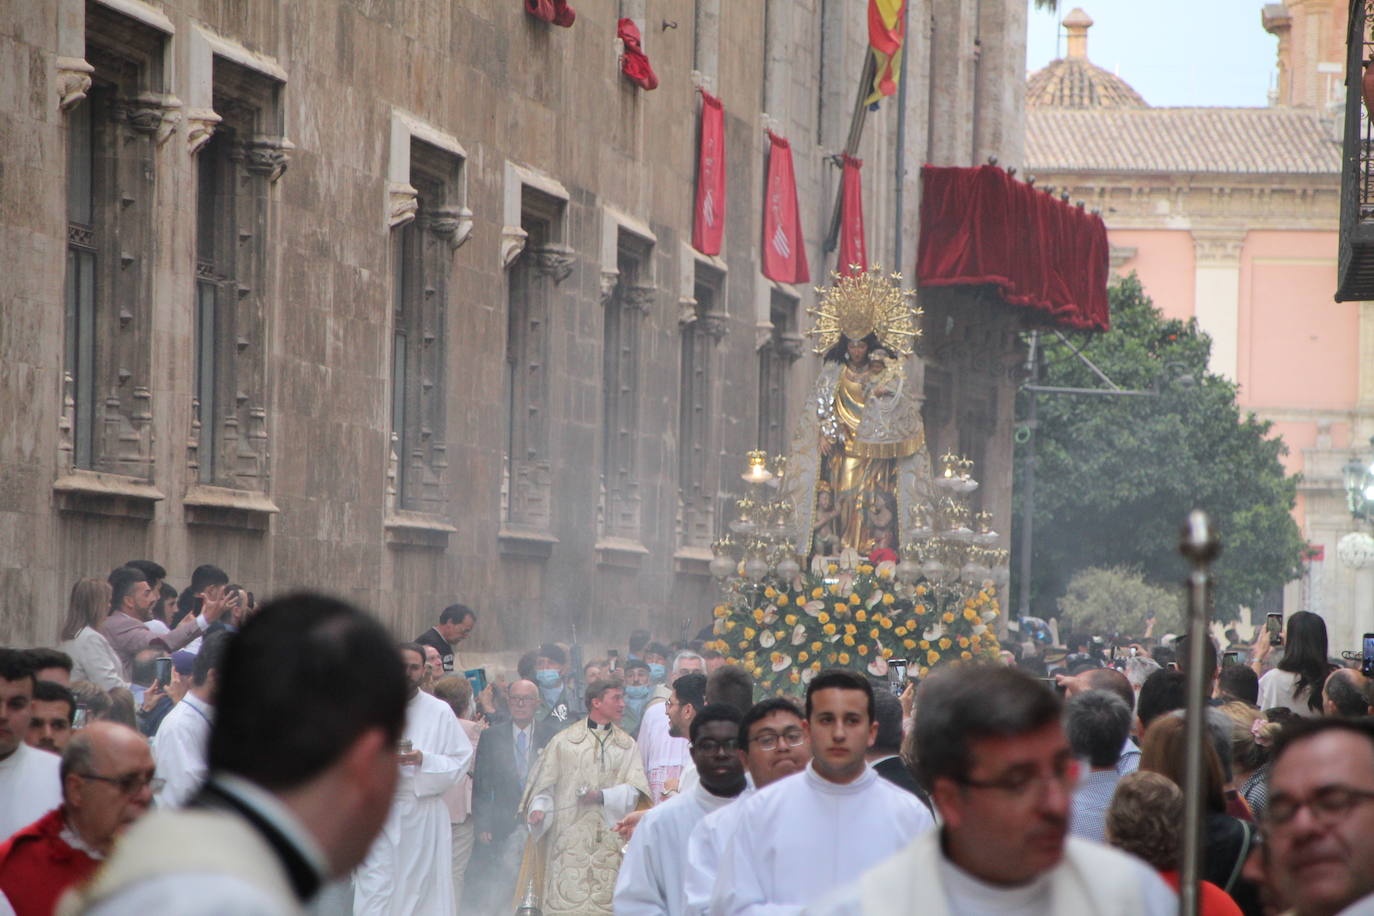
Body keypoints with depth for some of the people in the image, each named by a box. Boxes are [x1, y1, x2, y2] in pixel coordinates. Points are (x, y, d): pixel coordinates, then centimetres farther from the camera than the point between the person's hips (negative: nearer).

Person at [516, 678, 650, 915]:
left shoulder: (627, 746, 15)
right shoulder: (563, 742, 9)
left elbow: (635, 789, 3)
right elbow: (544, 784, 6)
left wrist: (602, 796, -13)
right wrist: (539, 808, -12)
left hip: (610, 840, 2)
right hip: (569, 833, -2)